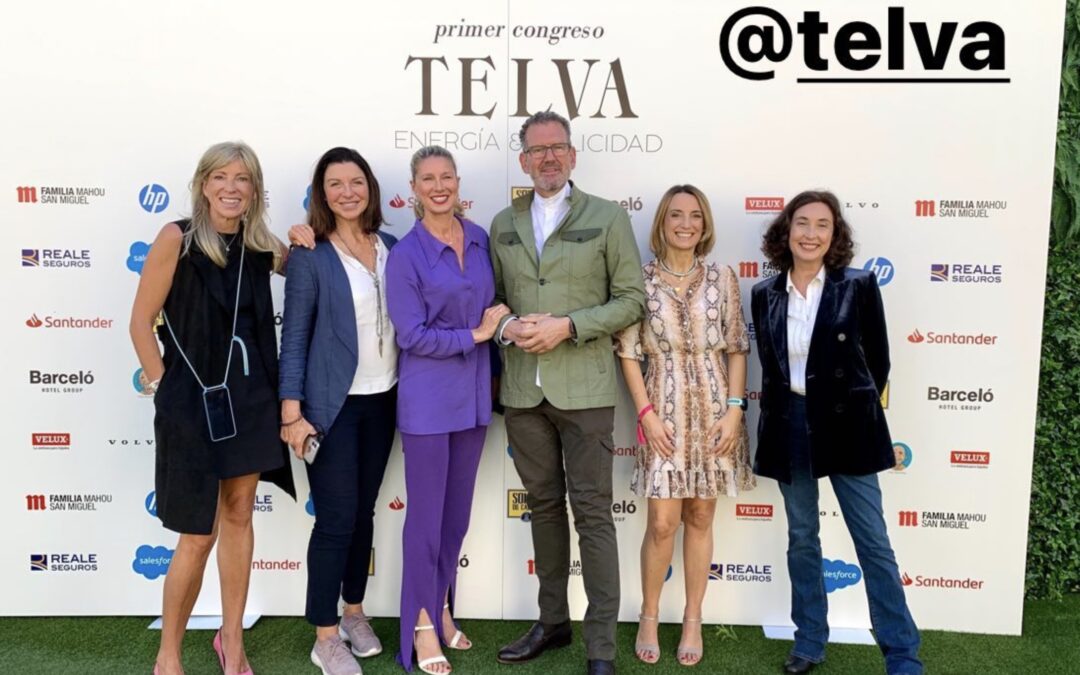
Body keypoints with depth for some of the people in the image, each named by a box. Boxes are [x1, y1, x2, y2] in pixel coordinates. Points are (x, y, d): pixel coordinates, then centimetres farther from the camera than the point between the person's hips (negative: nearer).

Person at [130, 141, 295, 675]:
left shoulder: (260, 246, 3)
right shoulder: (177, 238, -11)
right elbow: (141, 321, -8)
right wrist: (163, 386, -6)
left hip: (249, 396, 5)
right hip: (192, 400, -5)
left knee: (239, 516, 13)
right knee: (199, 534, 0)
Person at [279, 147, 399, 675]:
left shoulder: (392, 247, 5)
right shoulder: (310, 256, -8)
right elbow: (294, 336, -9)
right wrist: (292, 412, -13)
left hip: (383, 400, 5)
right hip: (333, 405, -5)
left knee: (364, 512, 15)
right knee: (336, 519, -1)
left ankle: (354, 612, 32)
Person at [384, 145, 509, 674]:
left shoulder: (480, 239, 5)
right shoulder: (406, 254, -10)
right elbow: (411, 336, -15)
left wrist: (490, 370, 10)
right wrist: (475, 335, -11)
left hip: (473, 393, 5)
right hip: (428, 398, -5)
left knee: (457, 512, 14)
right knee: (426, 514, 4)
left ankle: (442, 610, 31)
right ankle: (422, 625, 20)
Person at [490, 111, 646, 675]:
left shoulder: (607, 218, 1)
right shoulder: (503, 224, 11)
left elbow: (631, 299, -3)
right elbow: (491, 296, 14)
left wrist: (568, 326, -14)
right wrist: (507, 326, -8)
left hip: (583, 389, -4)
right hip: (522, 390, 4)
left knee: (592, 513, -1)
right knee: (544, 505, 14)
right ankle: (552, 622, 28)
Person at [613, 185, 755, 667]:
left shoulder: (721, 278, 3)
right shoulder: (640, 278, -1)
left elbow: (736, 348, 4)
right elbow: (628, 352, -1)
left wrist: (734, 409, -5)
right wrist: (646, 413, -8)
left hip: (714, 409, 2)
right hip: (664, 410, -1)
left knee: (700, 518, 9)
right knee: (662, 523, -1)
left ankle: (693, 621, 23)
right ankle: (649, 617, 20)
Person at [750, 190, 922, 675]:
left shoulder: (858, 286, -5)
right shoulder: (765, 294, 3)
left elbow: (878, 360, 2)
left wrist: (855, 408, 7)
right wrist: (779, 413, 10)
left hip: (846, 423, -3)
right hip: (788, 423, 3)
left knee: (873, 540, 1)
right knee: (801, 538, 12)